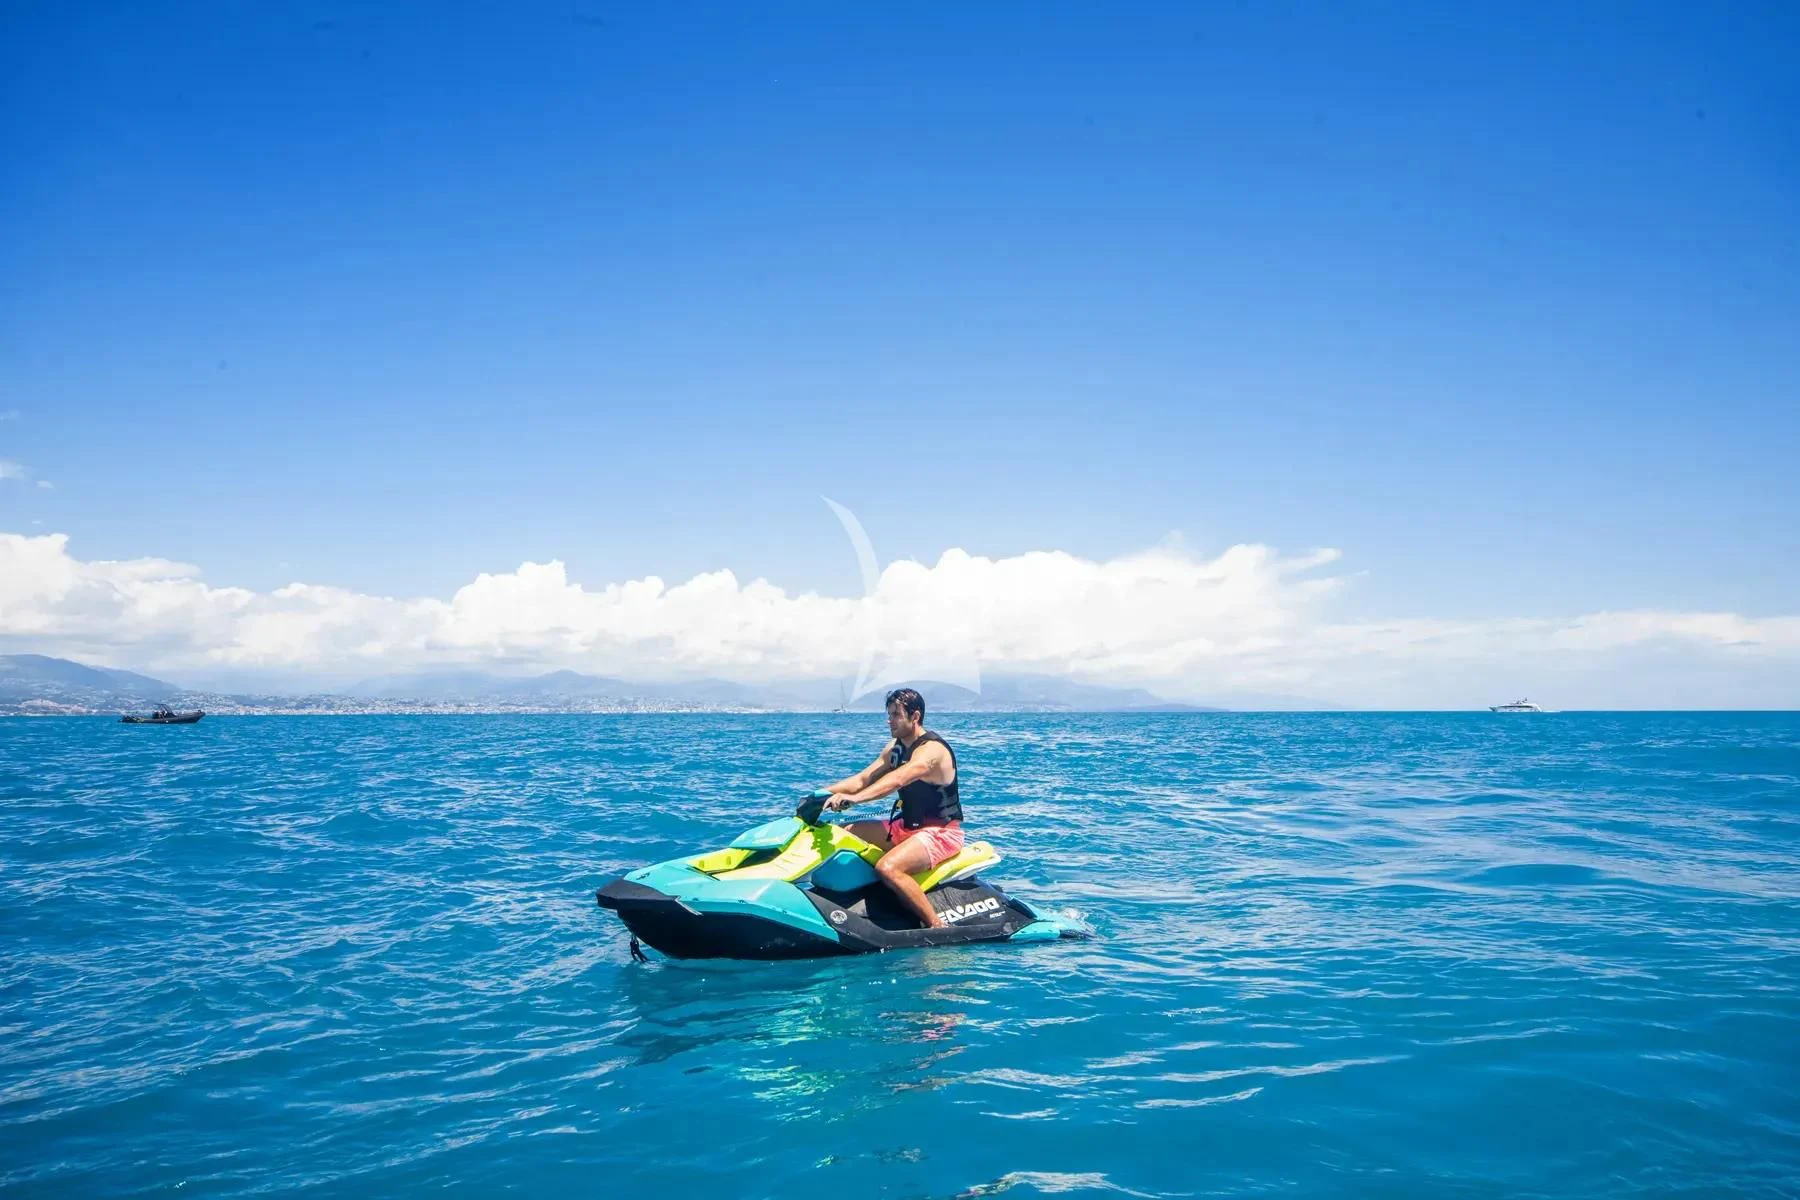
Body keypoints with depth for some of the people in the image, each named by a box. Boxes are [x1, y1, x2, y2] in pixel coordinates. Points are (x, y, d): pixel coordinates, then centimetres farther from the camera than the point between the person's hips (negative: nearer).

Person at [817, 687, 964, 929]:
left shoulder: (932, 749, -20)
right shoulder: (896, 746, 8)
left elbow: (898, 779, -38)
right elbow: (863, 778, 6)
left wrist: (854, 798, -50)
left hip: (941, 830, -9)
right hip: (908, 825, 9)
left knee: (888, 868, -33)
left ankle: (937, 927, -24)